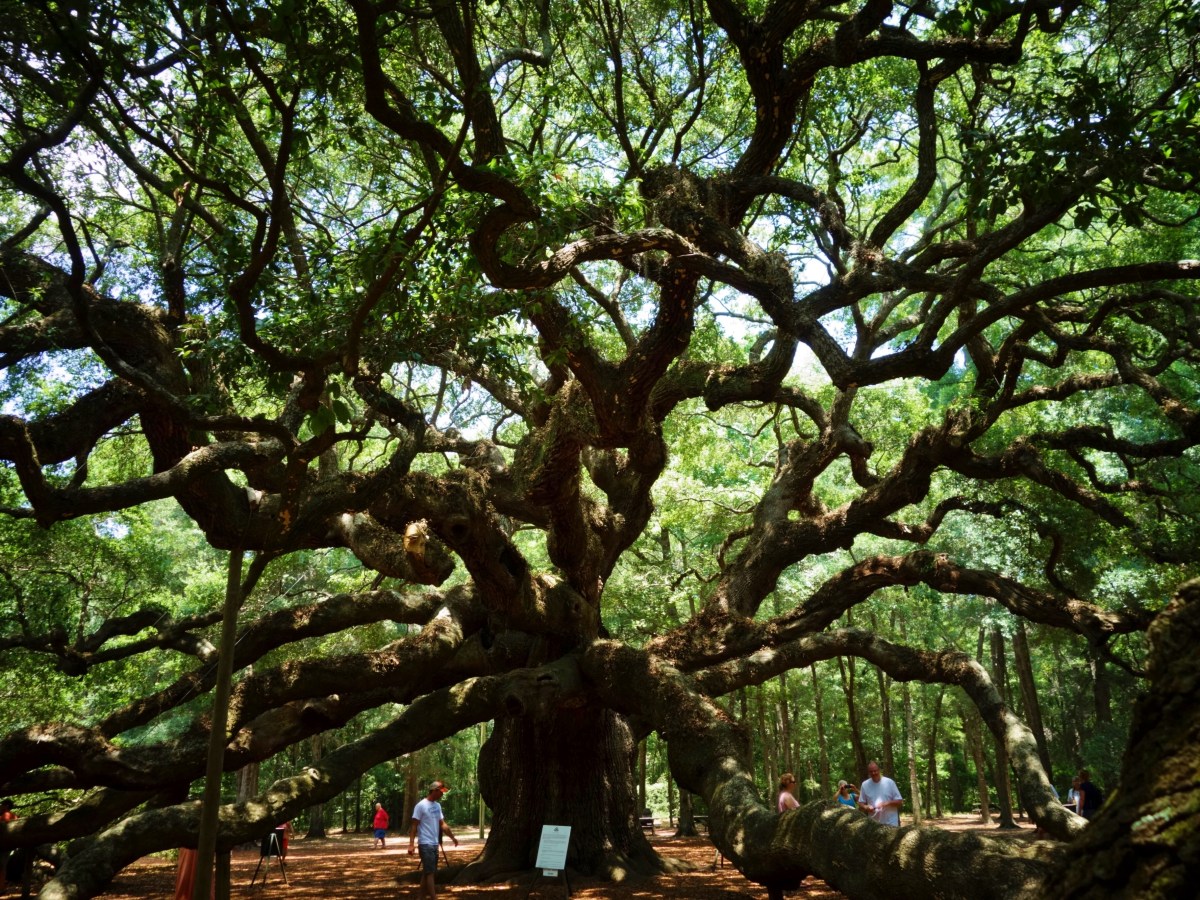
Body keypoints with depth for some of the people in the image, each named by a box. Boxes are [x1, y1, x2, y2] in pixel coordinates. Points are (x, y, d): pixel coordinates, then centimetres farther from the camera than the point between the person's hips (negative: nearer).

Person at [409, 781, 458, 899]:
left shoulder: (437, 805, 12)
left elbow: (443, 824, 18)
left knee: (427, 872, 12)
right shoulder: (421, 806, -12)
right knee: (430, 872, -9)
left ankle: (422, 896, 20)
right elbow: (414, 826, -12)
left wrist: (452, 837, 17)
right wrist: (411, 845, -17)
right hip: (425, 844, -8)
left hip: (435, 844, 8)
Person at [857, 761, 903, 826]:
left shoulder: (889, 782, -3)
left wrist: (887, 803, -18)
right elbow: (860, 804, 7)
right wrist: (866, 807, -15)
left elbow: (900, 802, -2)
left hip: (891, 824, -2)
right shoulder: (865, 785, 3)